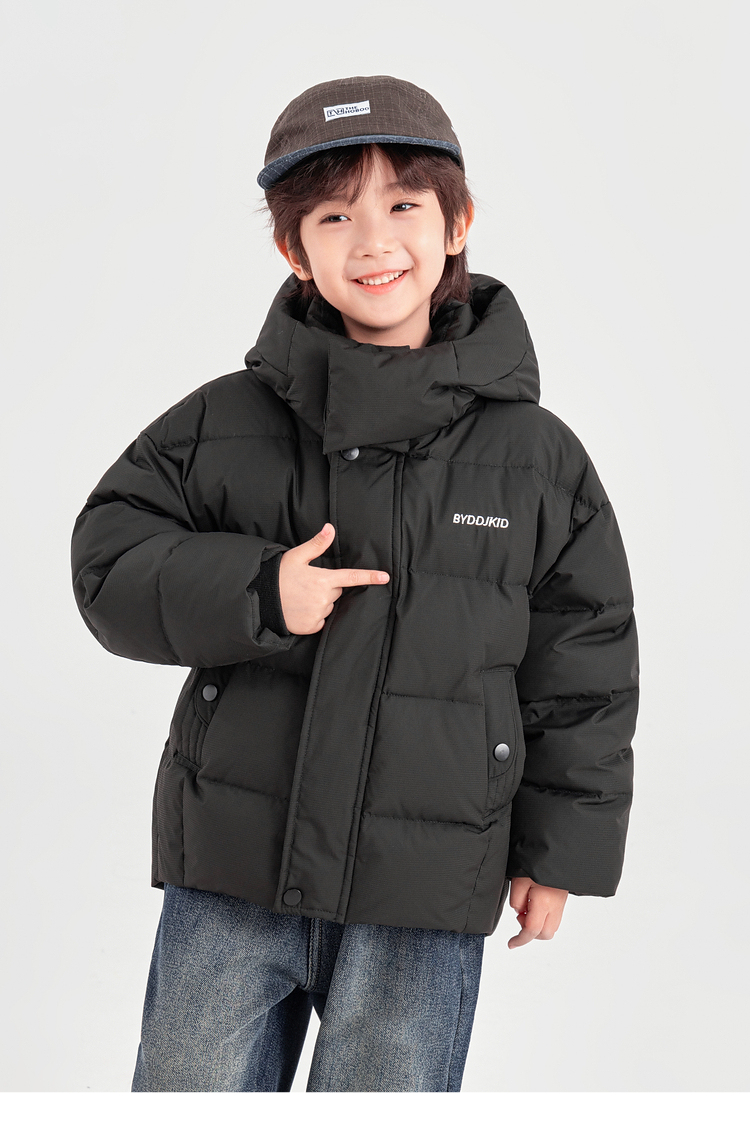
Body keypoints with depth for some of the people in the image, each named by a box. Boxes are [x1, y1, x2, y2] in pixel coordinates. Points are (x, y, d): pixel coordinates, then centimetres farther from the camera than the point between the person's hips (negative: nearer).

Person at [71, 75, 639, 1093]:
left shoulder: (538, 458, -1)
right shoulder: (225, 424, -1)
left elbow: (583, 665, 5)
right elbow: (109, 560, 1)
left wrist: (560, 847, 6)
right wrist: (253, 596, -15)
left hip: (425, 900, 0)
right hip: (231, 875, 1)